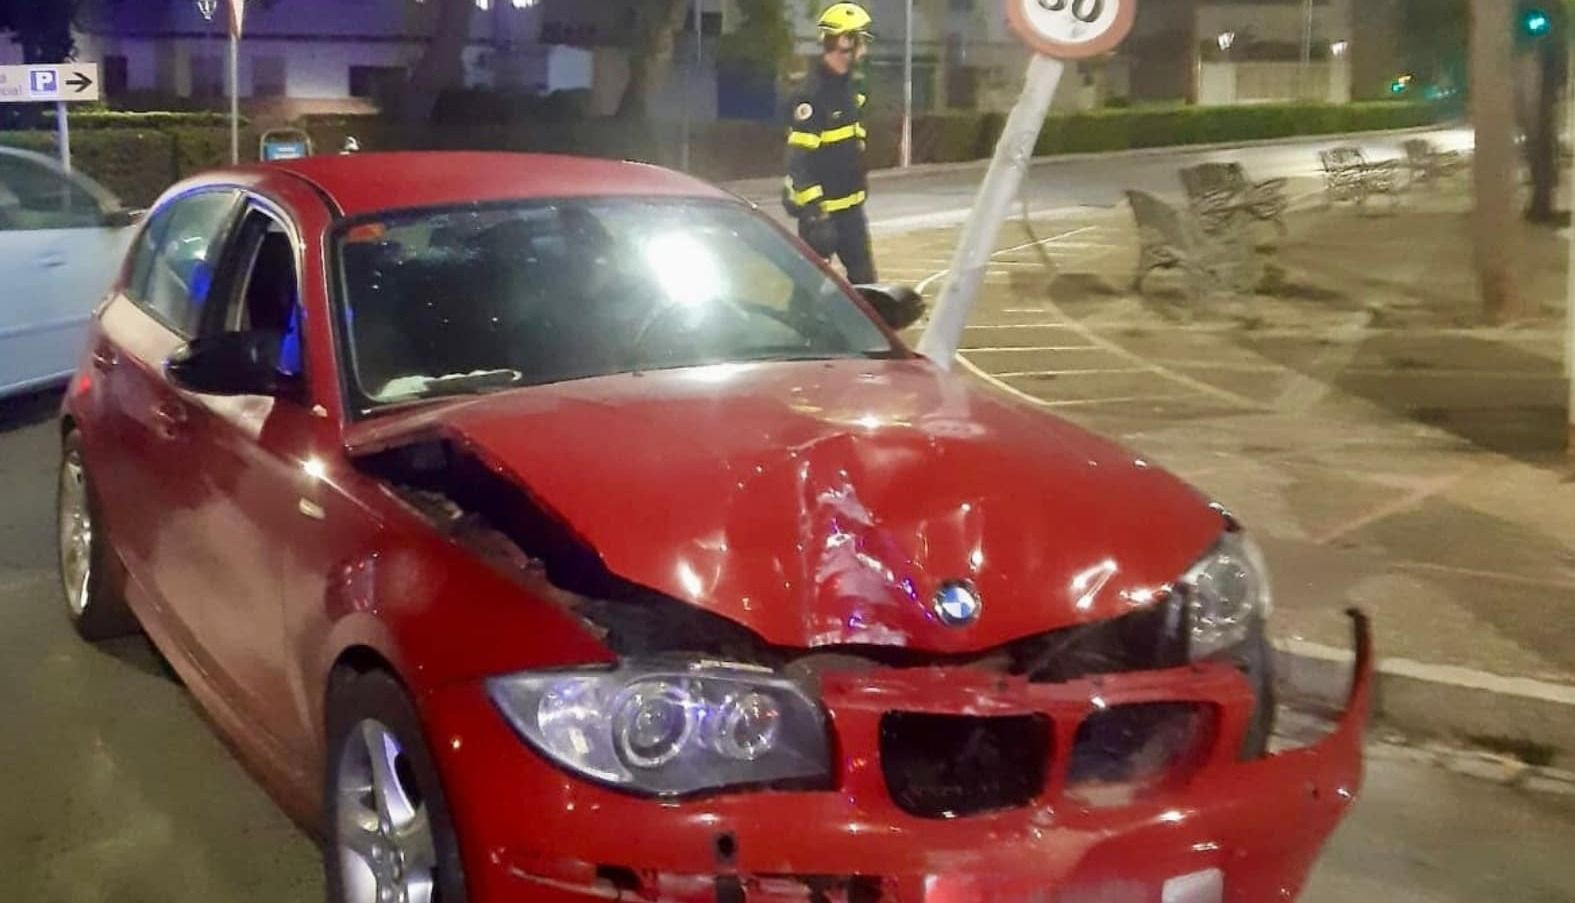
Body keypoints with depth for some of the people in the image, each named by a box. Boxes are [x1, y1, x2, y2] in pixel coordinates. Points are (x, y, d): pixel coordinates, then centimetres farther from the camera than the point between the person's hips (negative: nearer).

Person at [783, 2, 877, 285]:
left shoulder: (847, 88, 11)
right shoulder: (811, 93, -18)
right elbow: (798, 160, -23)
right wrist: (813, 212, -26)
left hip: (851, 206, 9)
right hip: (822, 209, -9)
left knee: (864, 280, 9)